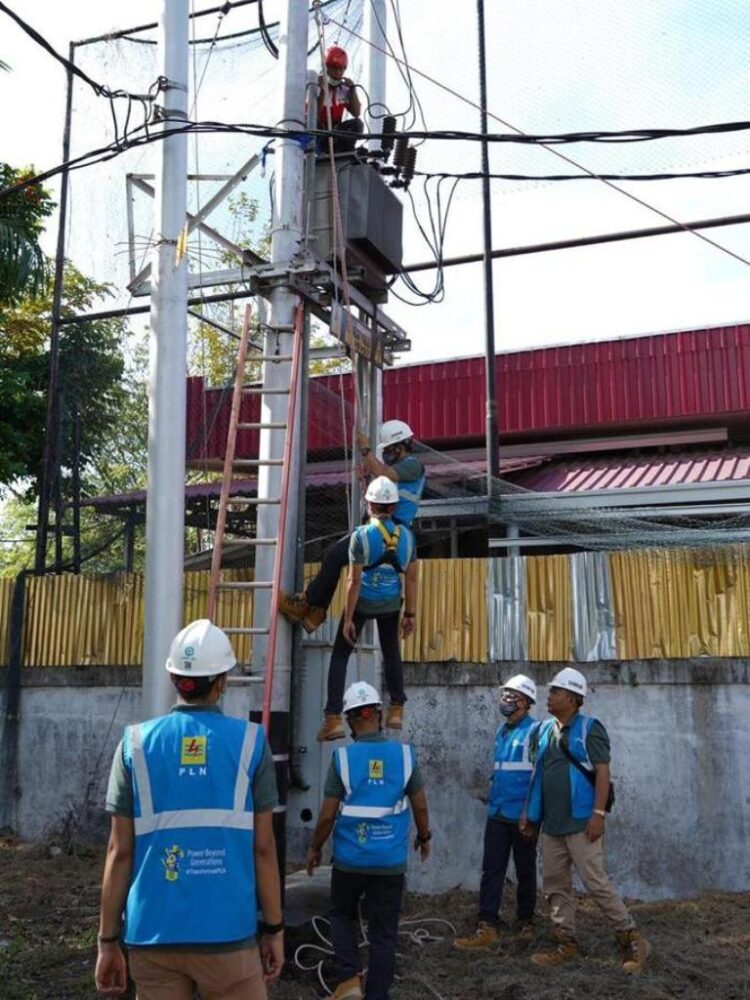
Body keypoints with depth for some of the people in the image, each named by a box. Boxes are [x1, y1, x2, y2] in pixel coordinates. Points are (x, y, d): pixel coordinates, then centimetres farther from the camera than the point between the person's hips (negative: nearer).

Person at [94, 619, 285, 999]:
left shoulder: (137, 743, 0)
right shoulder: (250, 742, -3)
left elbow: (120, 851, -1)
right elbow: (263, 847, -3)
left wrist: (108, 940, 7)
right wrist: (274, 929, 7)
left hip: (152, 935, 2)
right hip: (227, 933, -2)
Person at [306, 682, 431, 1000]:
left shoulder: (342, 757, -11)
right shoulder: (405, 754, -5)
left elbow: (328, 815, -8)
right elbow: (420, 806, 2)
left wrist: (314, 848, 8)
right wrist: (424, 837, 20)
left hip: (349, 858, -1)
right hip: (391, 861, 1)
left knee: (342, 916, 22)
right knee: (384, 932, 10)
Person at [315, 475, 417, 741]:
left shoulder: (361, 535, -17)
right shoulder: (407, 536, -5)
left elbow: (354, 581, -17)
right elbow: (411, 579, -1)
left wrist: (348, 619, -11)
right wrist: (410, 614, 8)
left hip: (363, 602, -3)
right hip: (391, 603, 4)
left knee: (340, 655, 7)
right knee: (391, 652, 25)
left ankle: (333, 719, 1)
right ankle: (396, 710, 29)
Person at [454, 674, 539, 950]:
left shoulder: (534, 731, -10)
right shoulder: (502, 731, 12)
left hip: (523, 815, -6)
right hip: (497, 813, 6)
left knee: (525, 870, 10)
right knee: (491, 870, 1)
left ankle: (526, 922, 24)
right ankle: (487, 927, 2)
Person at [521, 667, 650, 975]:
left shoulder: (588, 728, -9)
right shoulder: (546, 730, 11)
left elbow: (603, 772, -14)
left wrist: (599, 813, -21)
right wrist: (530, 812, 16)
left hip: (581, 822, -7)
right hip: (551, 823, 7)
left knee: (595, 883, -7)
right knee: (555, 885, 11)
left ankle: (631, 939, 6)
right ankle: (566, 943, 21)